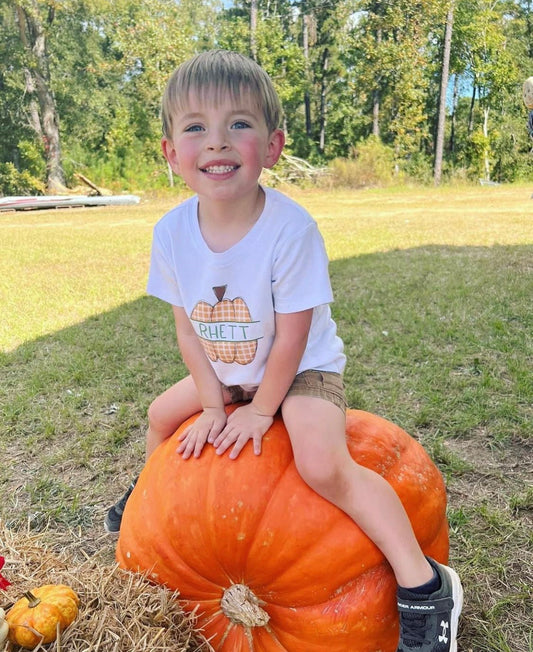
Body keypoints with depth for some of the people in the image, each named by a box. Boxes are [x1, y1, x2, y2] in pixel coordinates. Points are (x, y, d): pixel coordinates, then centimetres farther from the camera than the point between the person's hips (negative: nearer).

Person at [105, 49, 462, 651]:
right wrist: (213, 405, -8)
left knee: (323, 465, -28)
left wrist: (261, 410, -15)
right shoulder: (171, 233, -14)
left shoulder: (291, 228, -30)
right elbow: (187, 329, -5)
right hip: (226, 373, 6)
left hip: (303, 370, -6)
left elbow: (291, 338, -22)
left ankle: (425, 584, -9)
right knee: (162, 414, 17)